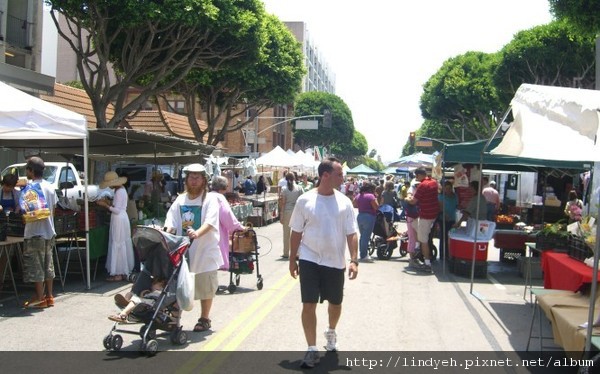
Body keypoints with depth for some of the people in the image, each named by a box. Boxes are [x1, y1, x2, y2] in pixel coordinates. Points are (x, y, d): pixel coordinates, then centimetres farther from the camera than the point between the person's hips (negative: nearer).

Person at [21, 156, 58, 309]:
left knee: (35, 266, -1)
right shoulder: (50, 187, 9)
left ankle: (39, 298, 2)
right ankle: (49, 296, 17)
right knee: (48, 264, 13)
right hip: (49, 231, 8)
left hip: (35, 233, -8)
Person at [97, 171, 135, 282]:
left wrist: (105, 205, -15)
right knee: (122, 245, 13)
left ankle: (119, 274, 1)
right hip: (121, 219, 10)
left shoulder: (119, 192, -17)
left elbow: (117, 210, -20)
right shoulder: (121, 190, 13)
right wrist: (108, 202, 7)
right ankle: (123, 272, 19)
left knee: (118, 245, -4)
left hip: (119, 220, -10)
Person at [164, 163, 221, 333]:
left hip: (205, 250, -4)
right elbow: (171, 223, 5)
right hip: (182, 249, 4)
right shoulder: (180, 200, 10)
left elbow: (209, 222, -18)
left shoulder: (210, 199, -4)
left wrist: (197, 233, -37)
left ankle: (204, 319, 19)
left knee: (205, 286, 6)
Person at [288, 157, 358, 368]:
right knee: (309, 304, -4)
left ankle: (331, 332, 45)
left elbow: (351, 234, -1)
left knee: (335, 303, 16)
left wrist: (354, 260, -9)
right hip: (309, 260, -2)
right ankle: (312, 350, 6)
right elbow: (296, 232, 1)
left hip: (335, 262, 2)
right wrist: (292, 260, 3)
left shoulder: (344, 202, -2)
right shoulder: (305, 200, -6)